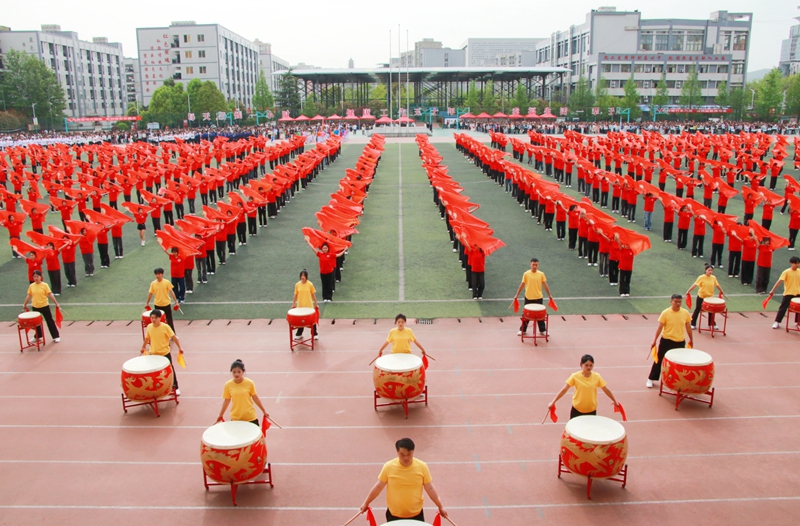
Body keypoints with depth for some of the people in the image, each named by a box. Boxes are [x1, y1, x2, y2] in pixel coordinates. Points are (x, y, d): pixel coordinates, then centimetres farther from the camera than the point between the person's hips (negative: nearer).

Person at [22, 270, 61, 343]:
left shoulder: (45, 285, -10)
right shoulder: (31, 286, 0)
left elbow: (50, 295, -12)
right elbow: (29, 296, 10)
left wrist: (56, 303, -18)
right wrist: (25, 304, 14)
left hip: (44, 306, -4)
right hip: (35, 307, 4)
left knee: (50, 321, 3)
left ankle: (56, 336, 9)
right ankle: (38, 336, 31)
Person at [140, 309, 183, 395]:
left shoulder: (165, 327, -17)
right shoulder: (149, 327, -4)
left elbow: (173, 337, -13)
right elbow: (147, 338, 12)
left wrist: (179, 347, -18)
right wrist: (143, 348, 22)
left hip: (165, 353, -3)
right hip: (153, 354, 3)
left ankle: (175, 387, 23)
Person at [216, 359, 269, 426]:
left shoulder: (249, 383, -9)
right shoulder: (228, 385, -6)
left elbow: (255, 398, 1)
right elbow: (227, 400, 6)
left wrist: (264, 411, 5)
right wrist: (221, 415, 11)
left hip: (251, 417, -1)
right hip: (235, 418, 1)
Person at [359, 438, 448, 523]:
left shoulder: (422, 467, -10)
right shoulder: (388, 467, -11)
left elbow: (430, 488, -2)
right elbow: (378, 487, -1)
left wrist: (440, 506, -2)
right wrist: (366, 503, 4)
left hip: (416, 515, 0)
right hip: (394, 515, 0)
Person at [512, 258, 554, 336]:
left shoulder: (541, 274, -4)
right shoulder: (526, 274, -6)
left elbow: (545, 285, 2)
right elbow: (522, 285, -1)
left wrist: (550, 295, 2)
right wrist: (516, 295, -1)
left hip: (539, 298, 1)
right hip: (528, 298, -1)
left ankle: (542, 330, 24)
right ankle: (522, 330, 22)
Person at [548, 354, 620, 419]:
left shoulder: (597, 377, -8)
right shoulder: (575, 376, -13)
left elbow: (606, 390, 4)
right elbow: (564, 390, -15)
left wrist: (615, 401, 11)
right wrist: (553, 402, -20)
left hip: (591, 410, 1)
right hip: (577, 409, -1)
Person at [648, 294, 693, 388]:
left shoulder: (685, 313, -4)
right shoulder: (665, 313, -13)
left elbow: (688, 327, 8)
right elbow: (660, 328, -9)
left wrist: (691, 340, 15)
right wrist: (654, 341, -9)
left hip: (680, 342, 3)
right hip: (666, 341, -2)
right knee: (660, 360, 6)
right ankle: (651, 379, 19)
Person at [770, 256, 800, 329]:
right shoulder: (786, 272, -11)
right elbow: (780, 281, -16)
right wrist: (773, 290, -21)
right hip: (788, 293, -5)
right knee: (783, 308, 1)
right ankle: (777, 322, 7)